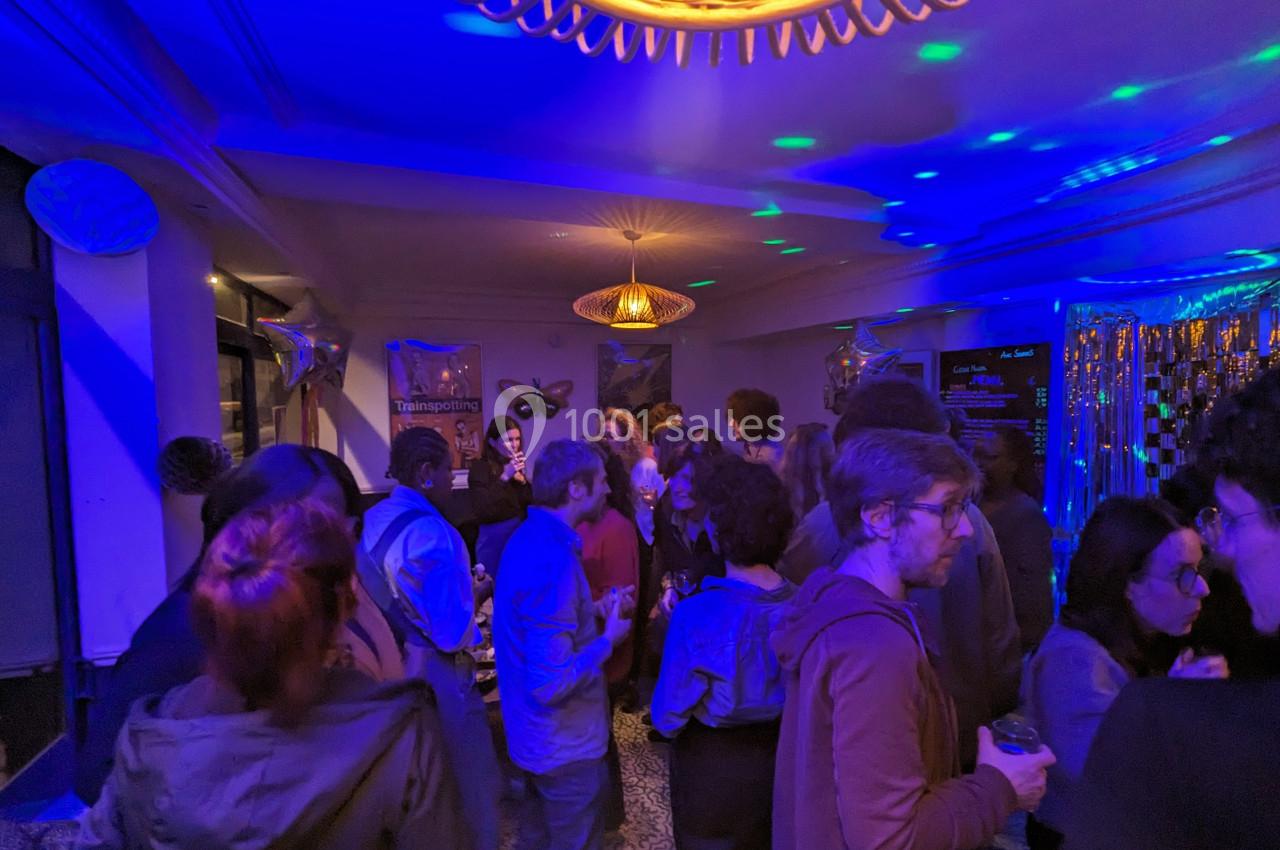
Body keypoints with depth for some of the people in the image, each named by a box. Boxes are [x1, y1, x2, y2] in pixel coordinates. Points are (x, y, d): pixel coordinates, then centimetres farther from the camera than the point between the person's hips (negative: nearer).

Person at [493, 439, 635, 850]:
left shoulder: (528, 536, -2)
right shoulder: (553, 561, -33)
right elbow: (552, 684, -32)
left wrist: (594, 610, 4)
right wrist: (608, 638, -19)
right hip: (564, 744, -9)